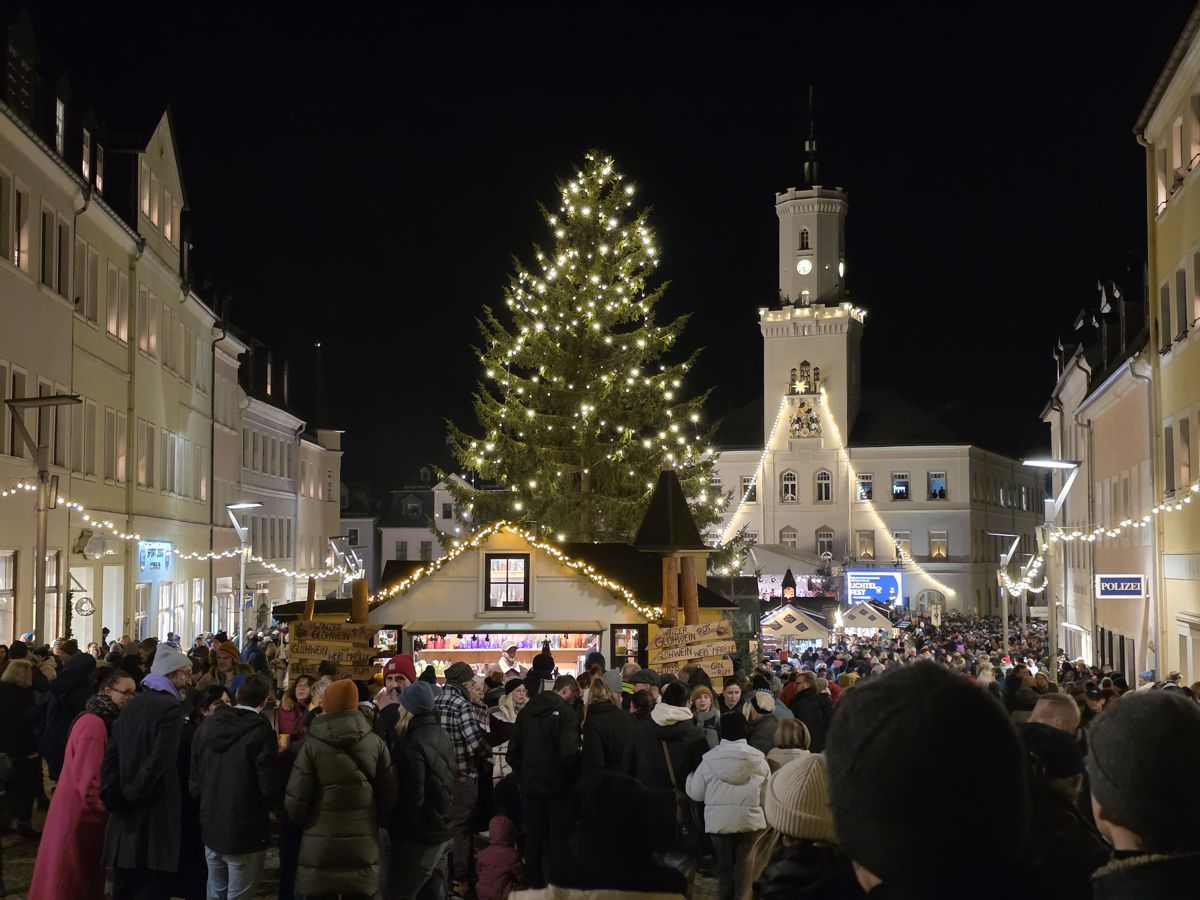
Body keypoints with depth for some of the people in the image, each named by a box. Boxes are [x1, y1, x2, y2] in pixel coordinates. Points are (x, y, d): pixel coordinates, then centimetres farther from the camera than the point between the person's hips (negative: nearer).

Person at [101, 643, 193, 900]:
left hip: (126, 816, 7)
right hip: (154, 812, -7)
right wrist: (129, 796, -10)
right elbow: (158, 761, -21)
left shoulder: (132, 705, 11)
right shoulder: (170, 707, -13)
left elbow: (111, 754, 5)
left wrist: (112, 794, 0)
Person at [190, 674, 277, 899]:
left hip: (210, 829, 6)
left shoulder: (207, 727, 5)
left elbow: (194, 780, 9)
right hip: (245, 833, -6)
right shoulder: (260, 732, -16)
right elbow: (268, 785, -18)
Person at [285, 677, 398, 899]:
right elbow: (390, 794, 3)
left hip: (320, 847, -2)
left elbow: (295, 800, -8)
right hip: (364, 846, 2)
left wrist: (303, 822, 13)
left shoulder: (312, 745, -8)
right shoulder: (376, 743, -1)